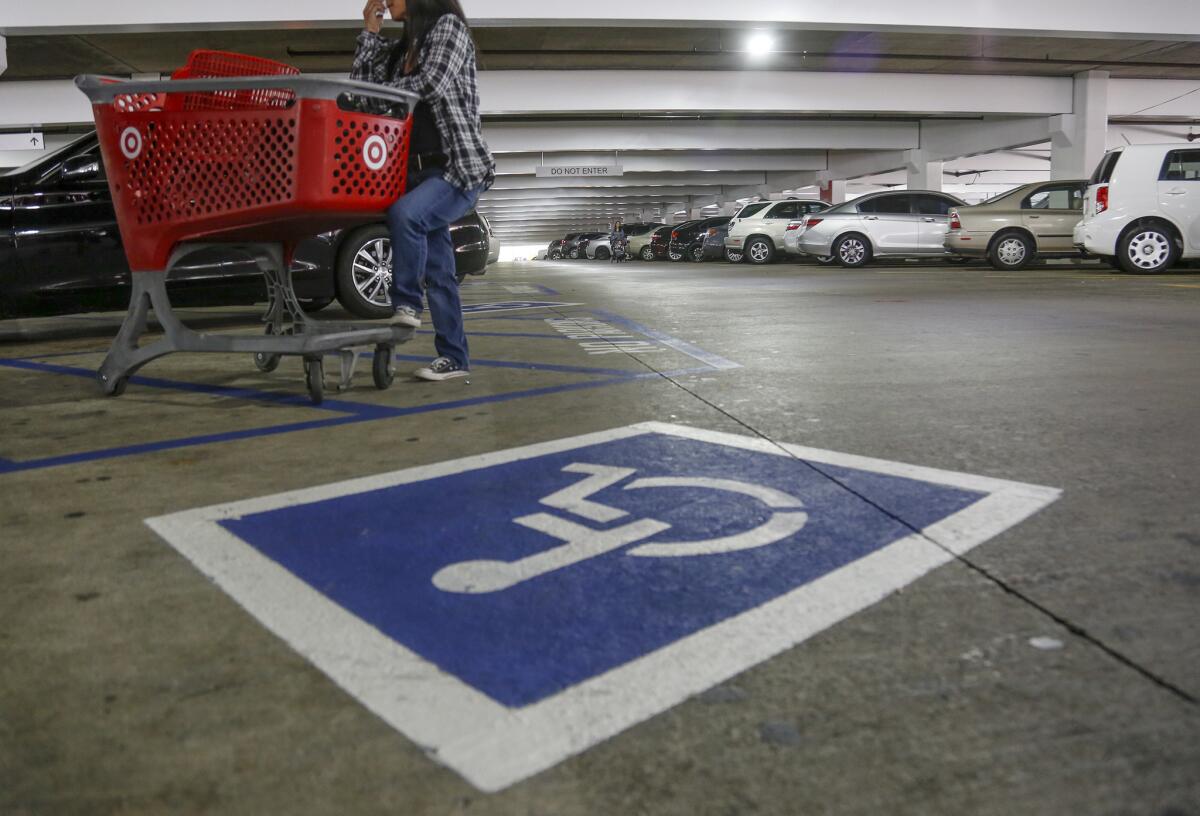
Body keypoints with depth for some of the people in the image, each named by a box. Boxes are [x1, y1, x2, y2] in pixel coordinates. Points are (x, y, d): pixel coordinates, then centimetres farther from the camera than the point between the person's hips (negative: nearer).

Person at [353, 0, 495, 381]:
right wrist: (370, 33, 12)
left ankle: (406, 303, -19)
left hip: (459, 167, -7)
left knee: (404, 213, -34)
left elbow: (432, 85, -15)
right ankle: (454, 358, 8)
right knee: (438, 271, 4)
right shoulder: (401, 48, 21)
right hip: (420, 172, 7)